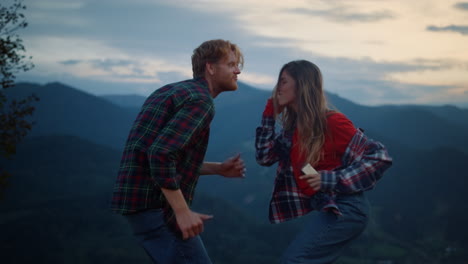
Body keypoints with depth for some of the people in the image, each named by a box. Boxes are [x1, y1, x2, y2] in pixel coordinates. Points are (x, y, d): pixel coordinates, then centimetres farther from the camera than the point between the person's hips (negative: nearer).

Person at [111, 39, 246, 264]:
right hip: (156, 205, -10)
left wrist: (219, 169, 16)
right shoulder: (200, 100, -12)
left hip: (140, 199, 10)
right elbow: (160, 154, -26)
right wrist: (183, 212, -21)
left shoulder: (171, 92, 19)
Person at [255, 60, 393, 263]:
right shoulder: (293, 125, 9)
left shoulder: (332, 122, -15)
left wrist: (331, 180, -24)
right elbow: (265, 156, 6)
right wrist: (270, 114, 2)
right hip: (323, 207, 9)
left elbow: (379, 157, -17)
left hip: (344, 208, -9)